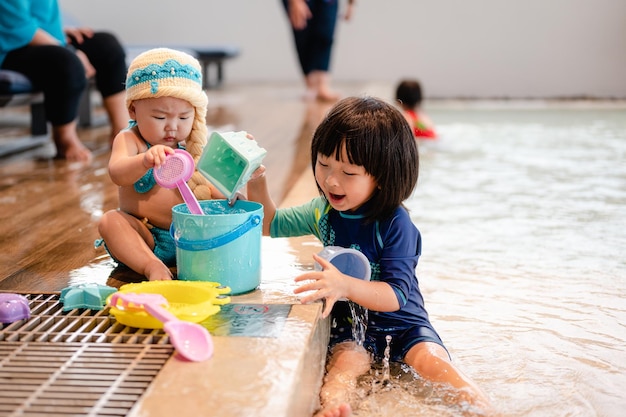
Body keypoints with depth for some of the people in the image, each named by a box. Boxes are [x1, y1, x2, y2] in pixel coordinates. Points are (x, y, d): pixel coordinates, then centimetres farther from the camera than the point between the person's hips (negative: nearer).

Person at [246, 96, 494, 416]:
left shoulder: (395, 224, -17)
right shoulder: (323, 211, 2)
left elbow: (396, 296, -24)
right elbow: (271, 224, 19)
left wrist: (345, 285, -42)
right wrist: (256, 181, 0)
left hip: (401, 323, -2)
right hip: (348, 322, 2)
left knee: (431, 360, -30)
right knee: (345, 360, -30)